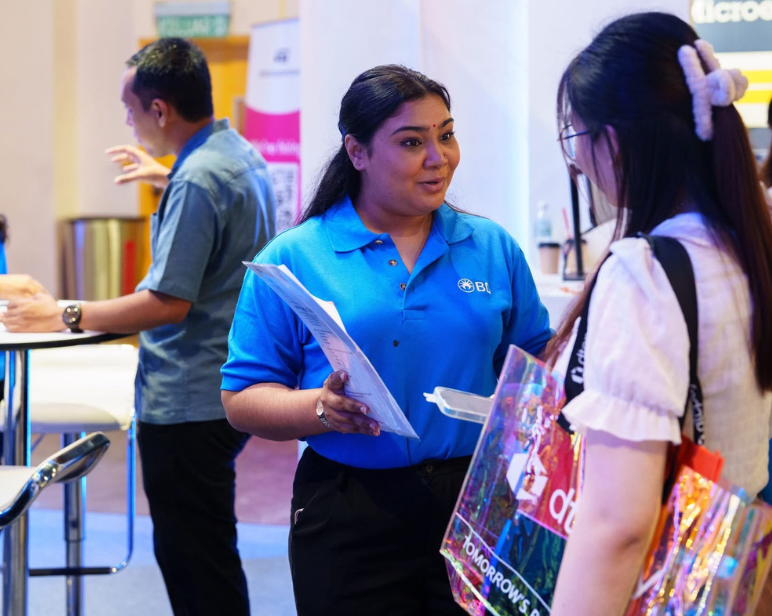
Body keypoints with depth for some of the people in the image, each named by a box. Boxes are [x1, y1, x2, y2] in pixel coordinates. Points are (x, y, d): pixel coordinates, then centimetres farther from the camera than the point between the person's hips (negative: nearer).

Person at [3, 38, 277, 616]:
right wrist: (167, 176, 42)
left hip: (189, 405, -10)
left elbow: (169, 302, -24)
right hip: (227, 390, 10)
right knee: (184, 550, 19)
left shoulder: (195, 182, -21)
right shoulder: (242, 155, 10)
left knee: (195, 561, -2)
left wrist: (65, 317, -17)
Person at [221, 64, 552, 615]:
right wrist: (319, 407, -21)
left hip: (477, 504, 2)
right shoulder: (291, 260, 0)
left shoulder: (494, 248, 8)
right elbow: (242, 399, -2)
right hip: (349, 521, -2)